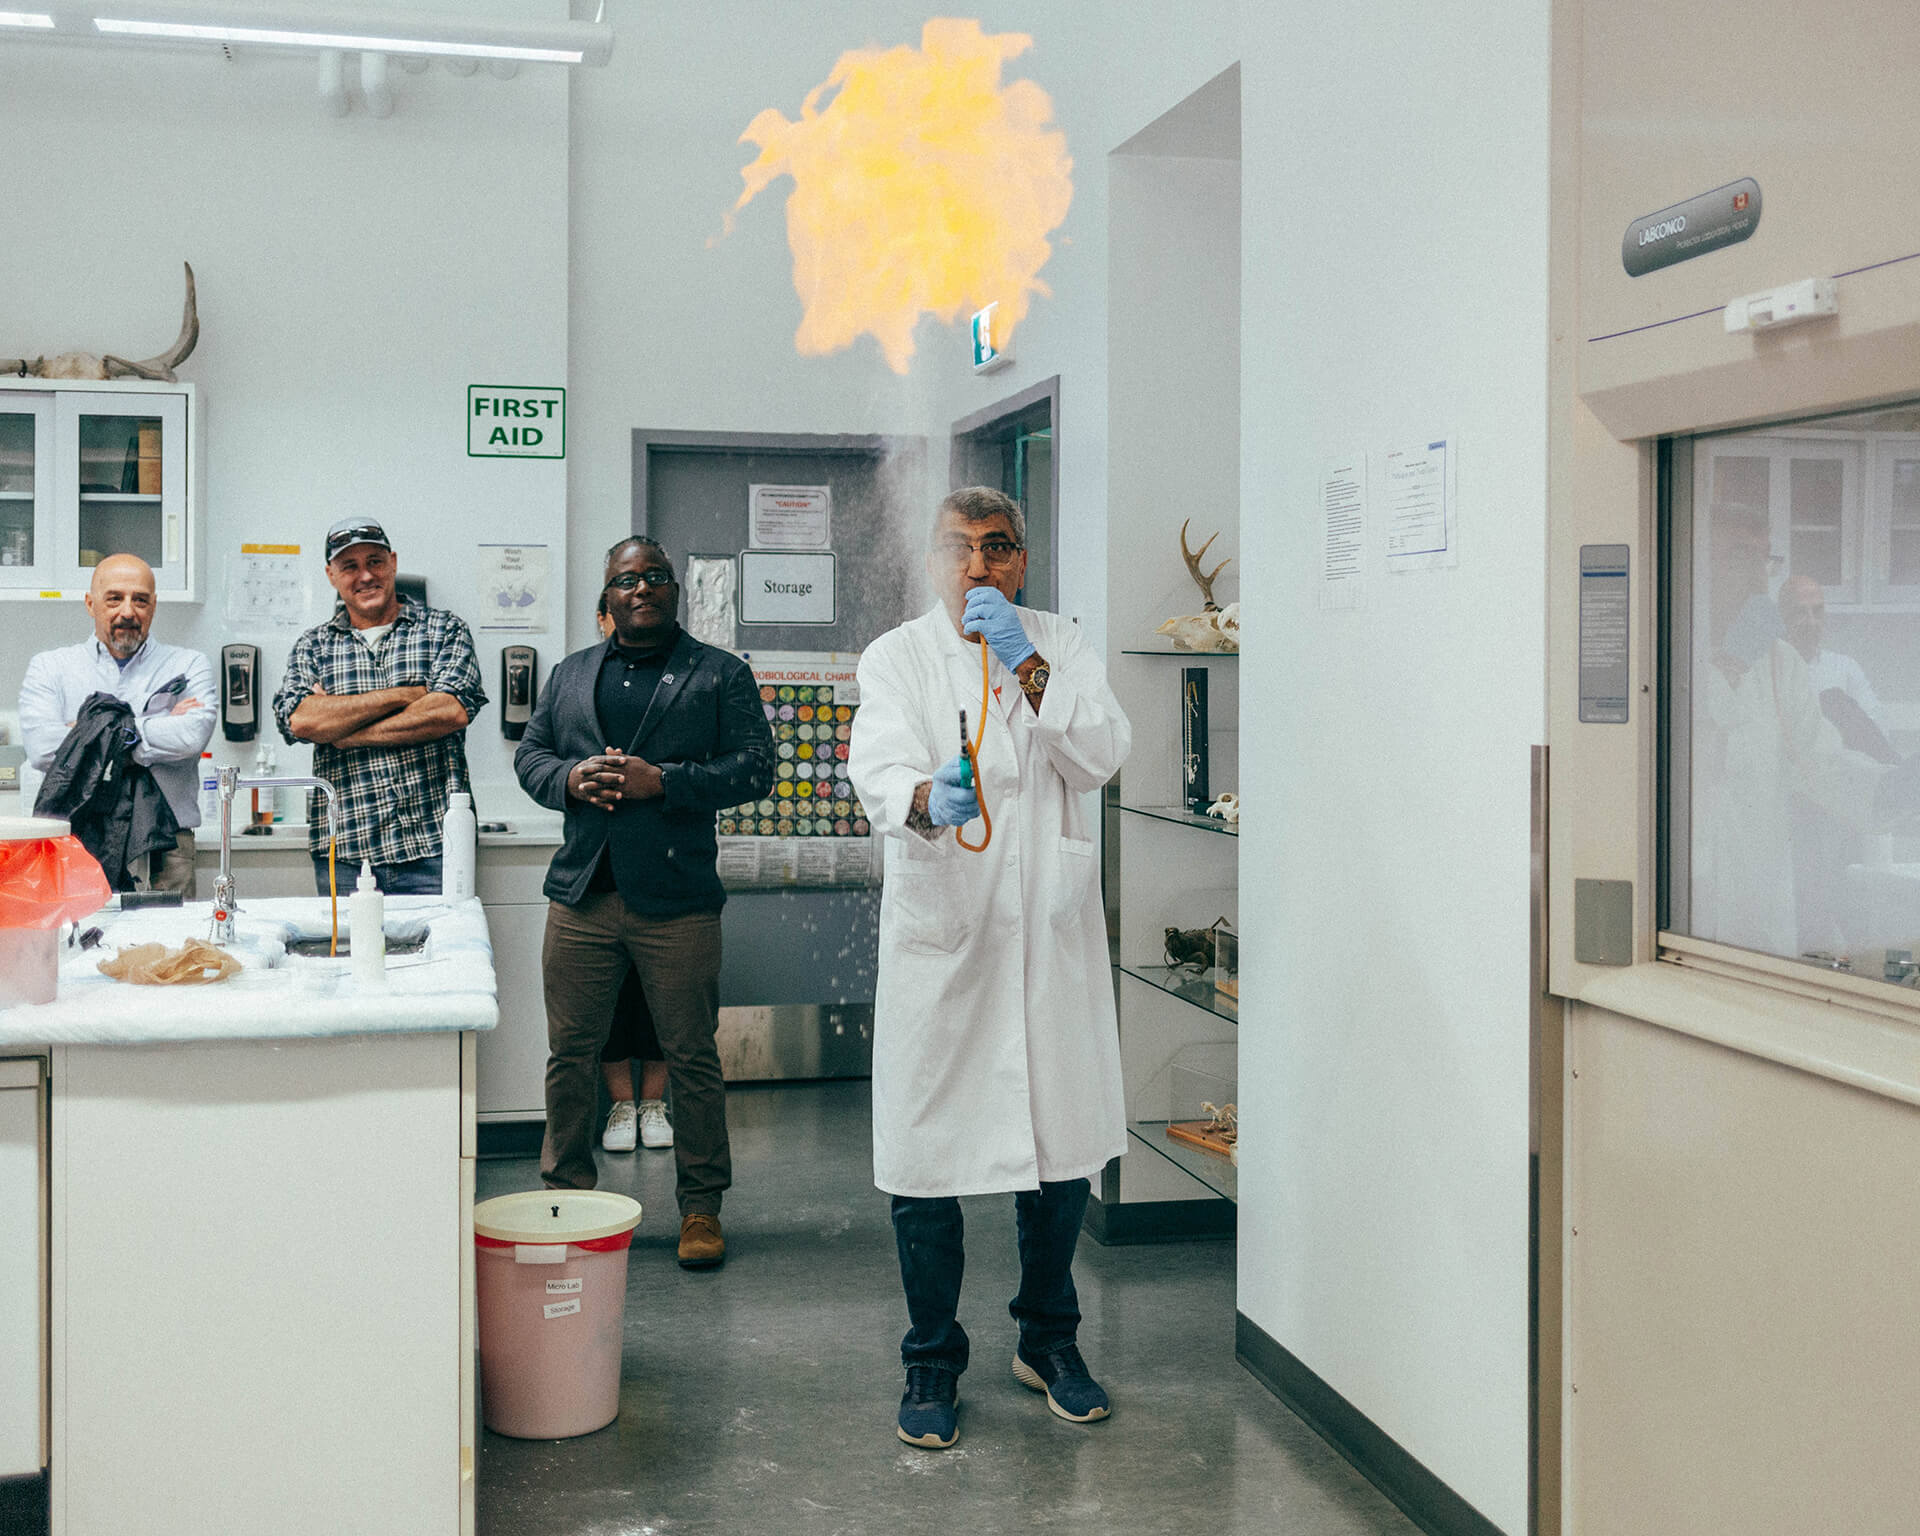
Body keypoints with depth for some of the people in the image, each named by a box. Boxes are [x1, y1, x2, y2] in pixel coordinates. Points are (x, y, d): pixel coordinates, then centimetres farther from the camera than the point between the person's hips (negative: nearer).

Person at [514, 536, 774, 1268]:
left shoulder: (721, 674, 5)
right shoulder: (568, 675, 17)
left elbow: (755, 766, -3)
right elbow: (530, 754, 18)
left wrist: (663, 782, -14)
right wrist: (570, 779, -5)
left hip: (677, 899, -3)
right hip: (581, 895, 3)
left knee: (691, 1058, 2)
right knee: (570, 1054, 7)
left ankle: (701, 1206, 14)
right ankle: (567, 1194, 22)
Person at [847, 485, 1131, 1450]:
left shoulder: (1059, 648, 9)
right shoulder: (898, 657, 2)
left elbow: (1102, 757, -6)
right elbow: (879, 766, -16)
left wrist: (1029, 670, -16)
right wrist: (926, 799, -38)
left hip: (1052, 935, 2)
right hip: (940, 937, -2)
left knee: (1062, 1142, 10)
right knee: (927, 1153, -1)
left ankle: (1049, 1340, 31)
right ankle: (932, 1364, 17)